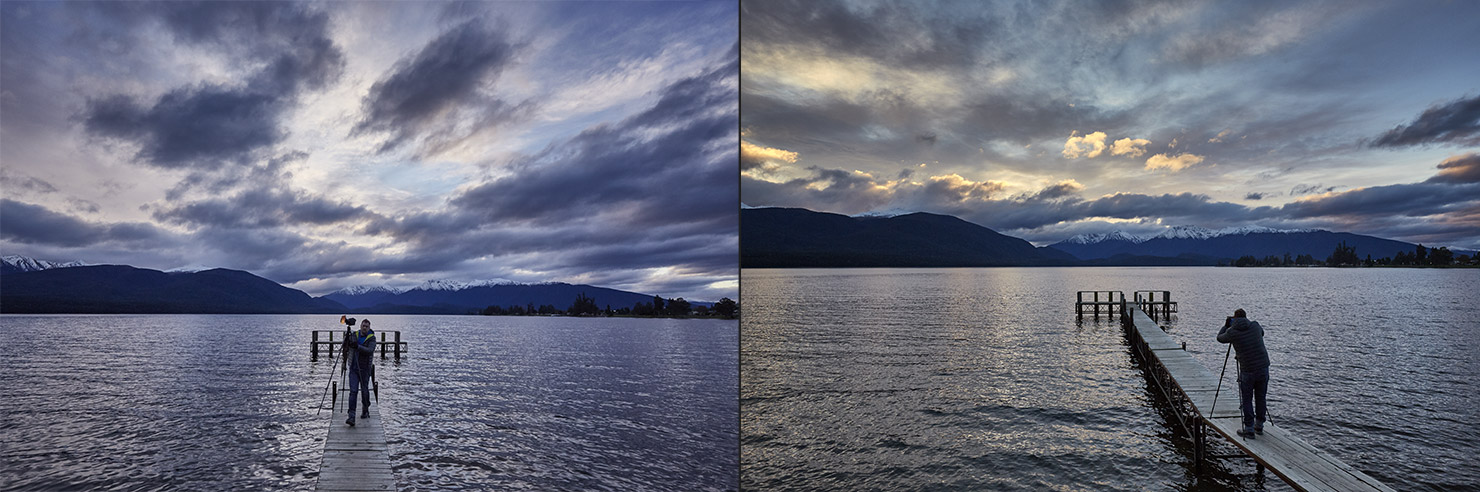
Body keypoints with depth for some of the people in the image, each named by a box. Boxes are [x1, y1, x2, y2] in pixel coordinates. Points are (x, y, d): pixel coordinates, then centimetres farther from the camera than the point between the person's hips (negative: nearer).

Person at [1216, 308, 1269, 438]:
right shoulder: (1255, 326, 1)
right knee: (1260, 398, 16)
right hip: (1263, 367, 4)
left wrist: (1226, 325, 26)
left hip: (1247, 370, -4)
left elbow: (1220, 338, 14)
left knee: (1247, 400, 7)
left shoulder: (1232, 332, -7)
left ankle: (1249, 429, 6)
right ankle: (1259, 426, 26)